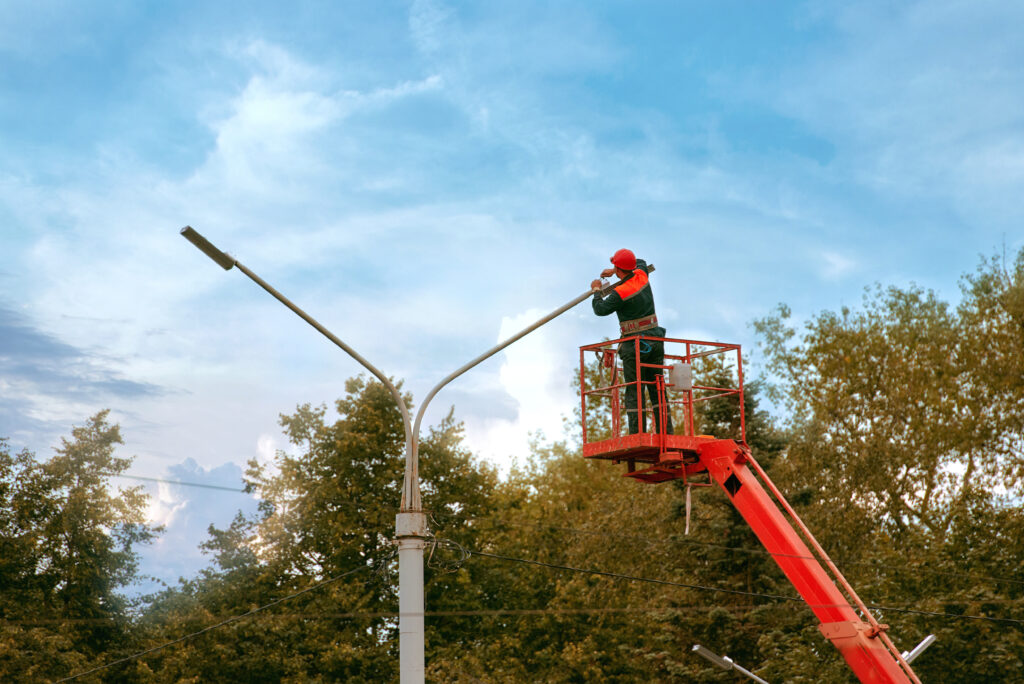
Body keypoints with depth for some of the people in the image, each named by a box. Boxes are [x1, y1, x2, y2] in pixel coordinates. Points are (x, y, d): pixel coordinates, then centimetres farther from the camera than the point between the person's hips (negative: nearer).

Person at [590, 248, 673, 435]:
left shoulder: (620, 293, -15)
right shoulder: (641, 276, 5)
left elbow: (600, 309, 0)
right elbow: (642, 263, 30)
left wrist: (597, 291, 18)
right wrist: (614, 271, 29)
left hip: (634, 344, -7)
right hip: (655, 340, 7)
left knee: (634, 391, -4)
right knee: (657, 388, 7)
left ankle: (638, 434, -10)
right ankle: (666, 432, 3)